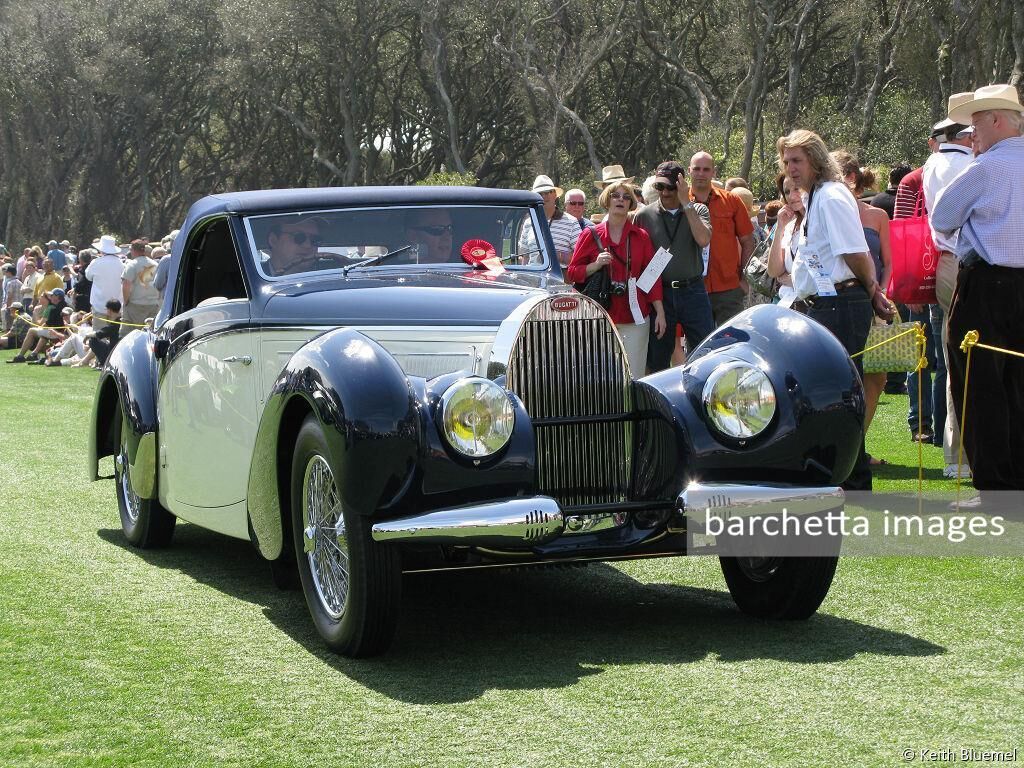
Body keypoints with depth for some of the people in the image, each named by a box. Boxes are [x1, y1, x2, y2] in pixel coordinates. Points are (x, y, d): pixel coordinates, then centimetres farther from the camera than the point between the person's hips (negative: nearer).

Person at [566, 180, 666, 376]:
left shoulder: (641, 236, 9)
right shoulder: (591, 236, 5)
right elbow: (572, 273, 6)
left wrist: (660, 312, 3)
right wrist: (595, 265, -13)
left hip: (634, 319, 1)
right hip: (600, 317, -1)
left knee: (634, 379, -3)